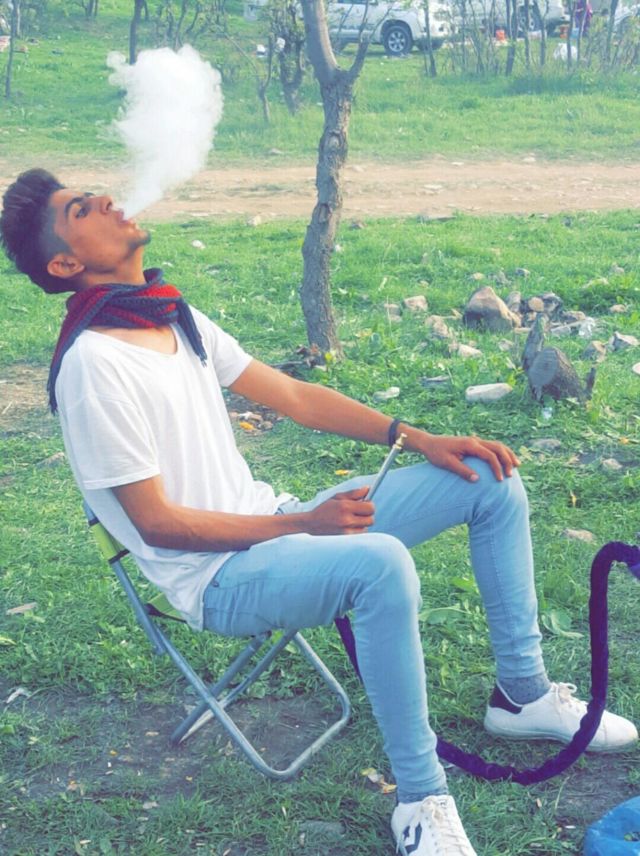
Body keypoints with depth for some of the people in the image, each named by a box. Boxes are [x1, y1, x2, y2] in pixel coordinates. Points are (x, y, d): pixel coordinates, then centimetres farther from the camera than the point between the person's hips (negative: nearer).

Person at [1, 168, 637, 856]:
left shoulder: (178, 320, 7)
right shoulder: (93, 362, -18)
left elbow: (293, 396, 11)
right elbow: (157, 522, -18)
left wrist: (418, 439, 4)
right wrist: (302, 525, -18)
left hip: (271, 527, 9)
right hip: (218, 579, -9)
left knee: (491, 481, 5)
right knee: (379, 562, -39)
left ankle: (524, 694, 15)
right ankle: (420, 800, -22)